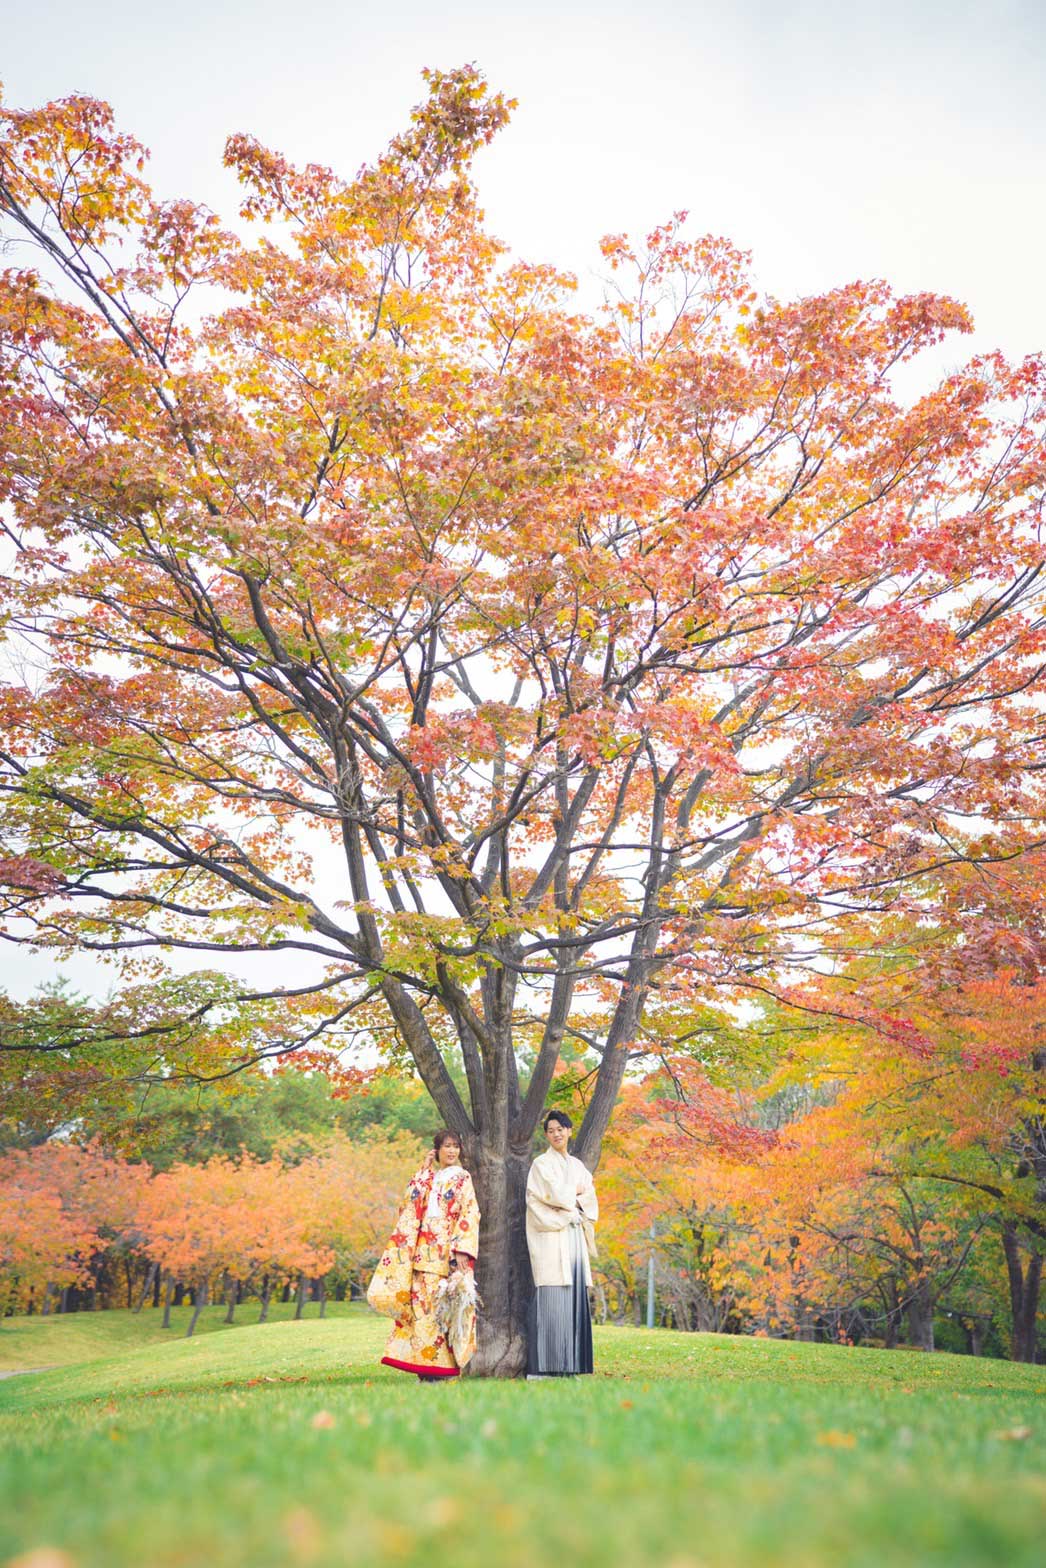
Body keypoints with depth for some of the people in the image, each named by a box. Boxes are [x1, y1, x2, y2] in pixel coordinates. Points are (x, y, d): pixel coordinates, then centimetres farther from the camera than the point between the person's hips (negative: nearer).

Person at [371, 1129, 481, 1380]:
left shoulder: (462, 1179, 5)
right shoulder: (427, 1178, 19)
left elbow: (469, 1216, -4)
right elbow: (410, 1203, 7)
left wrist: (463, 1251, -16)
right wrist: (423, 1171, 6)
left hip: (448, 1251, -4)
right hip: (424, 1250, 4)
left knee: (442, 1304, -10)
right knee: (419, 1301, -1)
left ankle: (441, 1365, -5)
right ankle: (425, 1368, 4)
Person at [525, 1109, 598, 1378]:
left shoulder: (577, 1165, 19)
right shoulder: (542, 1163, 0)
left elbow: (590, 1200, 13)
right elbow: (554, 1194, -12)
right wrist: (575, 1192, 4)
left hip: (574, 1238, 6)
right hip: (551, 1237, -6)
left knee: (575, 1297, 2)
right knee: (551, 1298, -12)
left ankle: (568, 1366, 7)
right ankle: (542, 1367, -10)